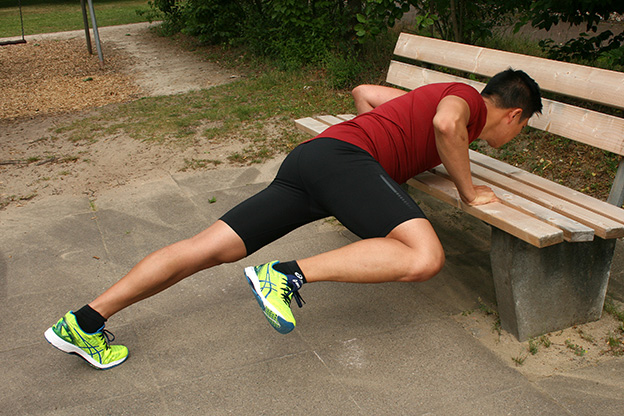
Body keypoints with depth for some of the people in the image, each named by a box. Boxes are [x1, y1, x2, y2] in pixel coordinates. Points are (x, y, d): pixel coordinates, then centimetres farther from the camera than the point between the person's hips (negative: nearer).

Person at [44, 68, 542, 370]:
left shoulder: (431, 92, 32)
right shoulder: (468, 97, 8)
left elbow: (363, 92, 40)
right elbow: (447, 124, -17)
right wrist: (468, 190, -4)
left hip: (308, 155, 9)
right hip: (345, 156, -8)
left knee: (213, 247, 1)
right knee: (424, 258, -21)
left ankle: (84, 322, 3)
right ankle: (288, 274, -24)